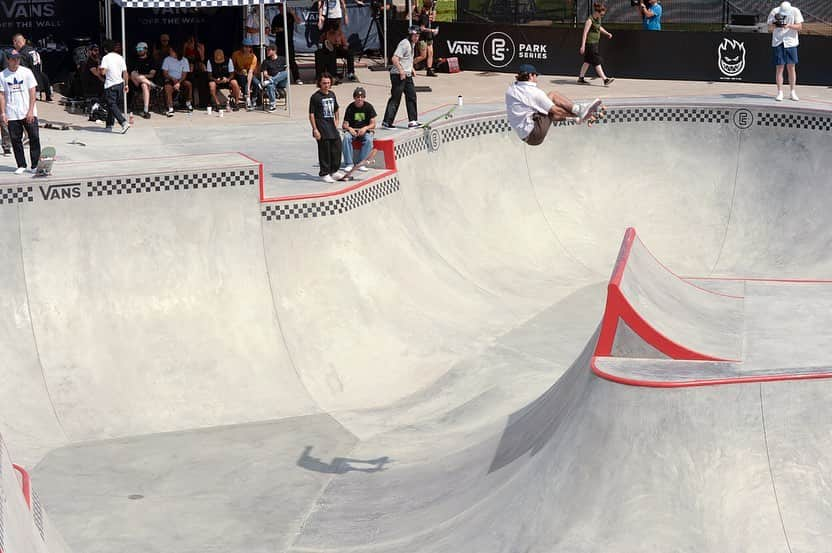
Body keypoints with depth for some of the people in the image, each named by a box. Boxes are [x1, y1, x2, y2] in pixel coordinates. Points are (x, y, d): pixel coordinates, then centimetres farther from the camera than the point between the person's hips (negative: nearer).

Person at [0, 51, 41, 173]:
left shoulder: (26, 72, 1)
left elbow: (32, 92, -1)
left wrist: (31, 110, -9)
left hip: (28, 113, -1)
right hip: (12, 115, 1)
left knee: (34, 137, -5)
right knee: (15, 139, 4)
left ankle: (35, 165, 3)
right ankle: (21, 165, 15)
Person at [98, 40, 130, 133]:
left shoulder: (106, 58, -8)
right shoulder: (120, 57, 8)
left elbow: (103, 72, -18)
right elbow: (125, 72, 7)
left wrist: (99, 69, 4)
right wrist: (126, 84, 13)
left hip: (110, 85, -6)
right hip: (120, 84, 6)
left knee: (112, 105, -7)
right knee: (113, 105, 16)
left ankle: (124, 123, -24)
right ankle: (109, 125, 23)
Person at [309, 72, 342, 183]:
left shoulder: (332, 94, 12)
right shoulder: (315, 97, -9)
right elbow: (311, 114, -11)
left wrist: (336, 120, 17)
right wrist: (315, 129, -15)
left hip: (332, 126, 7)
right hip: (322, 128, -7)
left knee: (337, 148, 9)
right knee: (324, 151, -3)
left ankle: (334, 171, 24)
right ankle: (324, 174, 7)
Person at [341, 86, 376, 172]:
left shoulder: (369, 107, -2)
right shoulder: (350, 108, -1)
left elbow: (373, 124, -3)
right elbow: (345, 124, -1)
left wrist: (365, 128, -23)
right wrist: (349, 128, -24)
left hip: (365, 130, 0)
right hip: (352, 130, 0)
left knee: (368, 139, -33)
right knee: (346, 137, -32)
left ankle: (361, 164, -28)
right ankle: (349, 164, -29)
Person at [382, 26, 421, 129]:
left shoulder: (411, 44, 14)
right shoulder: (404, 44, -17)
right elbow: (394, 59, -24)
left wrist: (411, 68, 20)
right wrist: (401, 71, -26)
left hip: (407, 75, 10)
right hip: (398, 75, -10)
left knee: (412, 96, 11)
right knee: (395, 98, -8)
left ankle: (412, 121, 17)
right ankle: (387, 122, -5)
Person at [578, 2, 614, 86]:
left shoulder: (598, 19, 7)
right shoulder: (590, 20, -19)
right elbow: (585, 33, -21)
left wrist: (607, 33, 17)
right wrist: (583, 46, -23)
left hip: (596, 43, 9)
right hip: (590, 44, -9)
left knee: (587, 62, 14)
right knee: (597, 62, -6)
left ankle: (580, 79, 22)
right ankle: (605, 80, -6)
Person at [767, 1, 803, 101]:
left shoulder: (795, 11, -7)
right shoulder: (774, 12, -7)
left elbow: (799, 26, -7)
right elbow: (770, 28, -1)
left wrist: (789, 26, -24)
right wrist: (775, 25, -23)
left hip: (791, 43, 1)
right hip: (777, 43, -1)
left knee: (792, 68, 3)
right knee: (779, 68, -3)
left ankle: (793, 92, 11)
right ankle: (780, 93, 3)